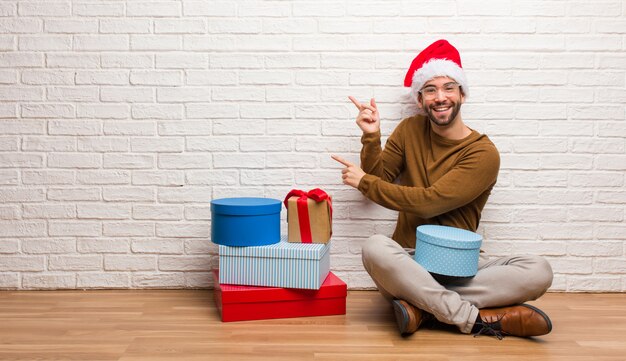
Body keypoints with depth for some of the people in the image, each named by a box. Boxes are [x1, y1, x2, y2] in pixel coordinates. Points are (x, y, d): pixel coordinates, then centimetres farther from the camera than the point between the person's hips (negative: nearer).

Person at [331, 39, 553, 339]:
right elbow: (379, 179, 6)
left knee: (538, 271, -25)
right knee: (375, 248, -34)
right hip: (409, 262, 1)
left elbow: (429, 202, -15)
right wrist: (371, 137, -9)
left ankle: (422, 306, -24)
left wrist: (365, 182, -8)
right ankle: (477, 319, -25)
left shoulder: (484, 153, -7)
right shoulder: (409, 130, 7)